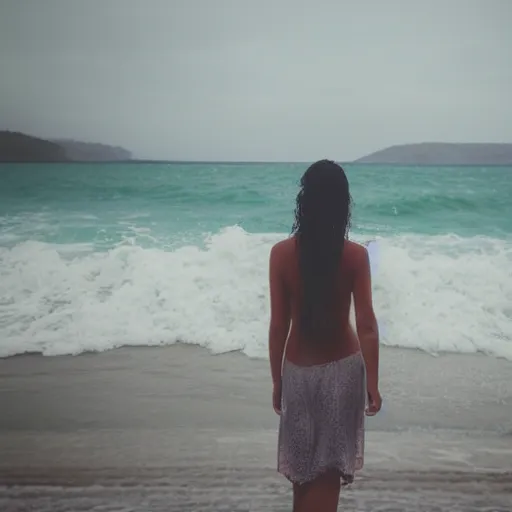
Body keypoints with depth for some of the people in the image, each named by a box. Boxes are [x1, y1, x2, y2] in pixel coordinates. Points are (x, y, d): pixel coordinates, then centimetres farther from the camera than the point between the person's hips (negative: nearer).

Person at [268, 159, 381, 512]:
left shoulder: (281, 253, -12)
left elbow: (278, 325, -8)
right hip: (343, 368, 0)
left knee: (302, 465, 19)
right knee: (328, 468, 12)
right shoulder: (356, 255, -12)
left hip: (299, 369, 1)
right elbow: (367, 325, -12)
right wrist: (373, 384, -2)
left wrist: (277, 380, 4)